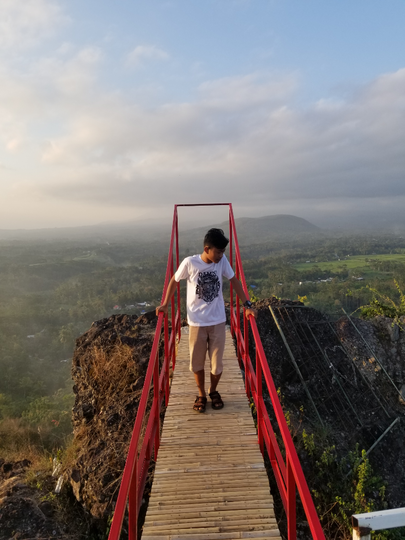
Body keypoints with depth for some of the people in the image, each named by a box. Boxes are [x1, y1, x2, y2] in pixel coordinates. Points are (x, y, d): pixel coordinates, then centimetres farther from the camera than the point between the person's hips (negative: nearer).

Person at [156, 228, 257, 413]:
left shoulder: (222, 261, -8)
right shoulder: (189, 263, -16)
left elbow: (234, 281, 2)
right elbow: (174, 280, 0)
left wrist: (247, 305, -3)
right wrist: (165, 304, -1)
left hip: (218, 321, 2)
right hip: (196, 322, -1)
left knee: (217, 363, 9)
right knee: (197, 362, 12)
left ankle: (213, 391, 38)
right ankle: (201, 394, 37)